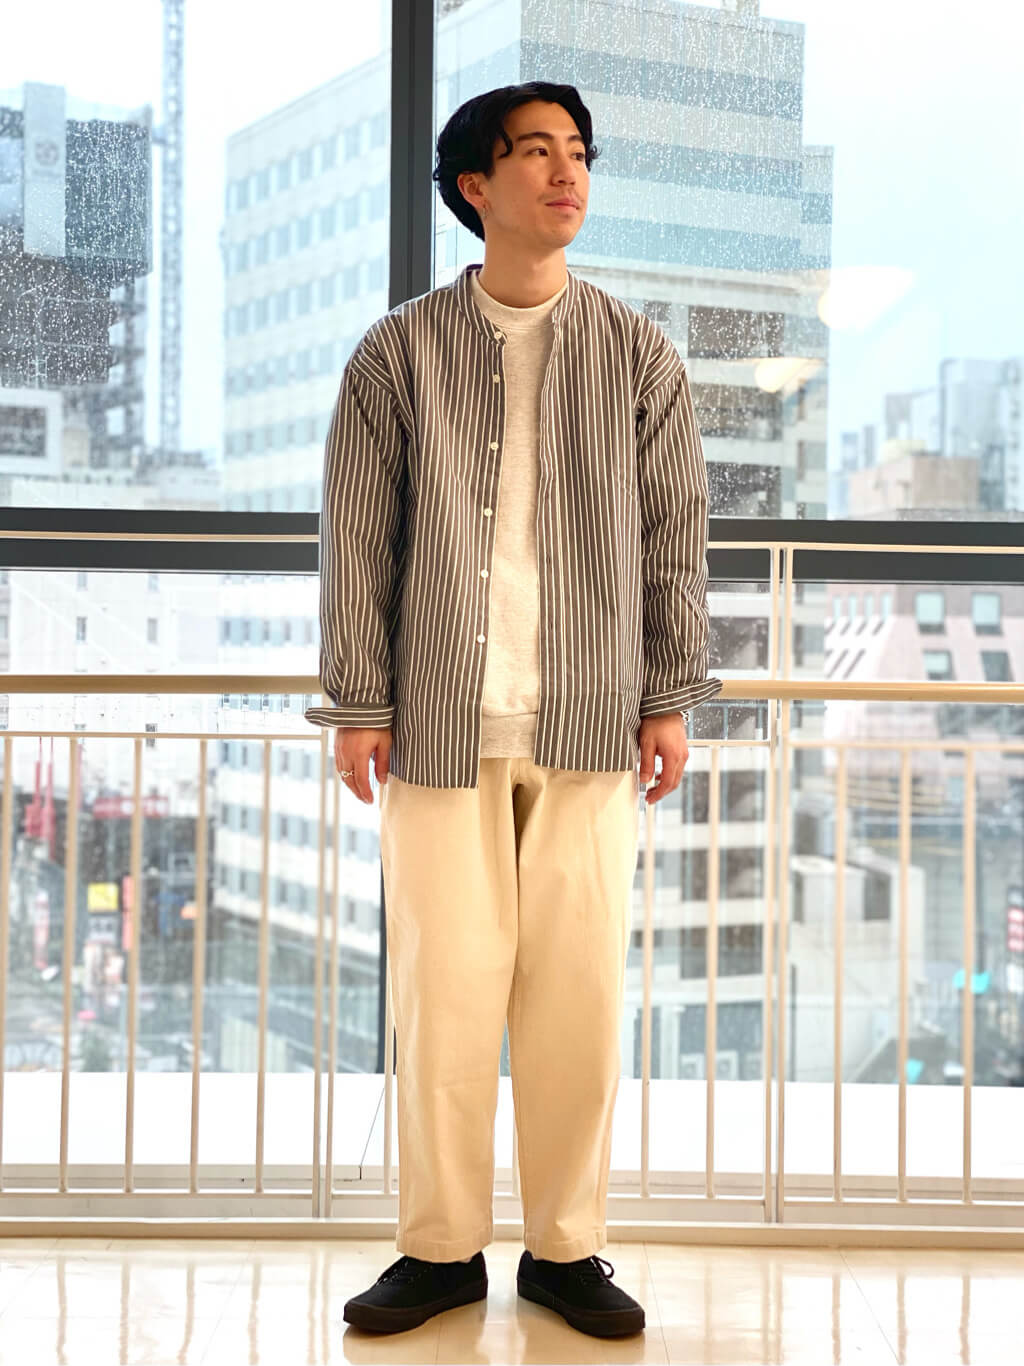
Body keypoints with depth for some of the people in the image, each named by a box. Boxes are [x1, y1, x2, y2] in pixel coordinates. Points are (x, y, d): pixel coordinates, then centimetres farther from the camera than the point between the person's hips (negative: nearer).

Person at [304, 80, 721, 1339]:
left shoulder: (636, 353, 9)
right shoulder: (399, 353, 6)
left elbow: (675, 536, 9)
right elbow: (357, 536, 5)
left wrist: (671, 697, 4)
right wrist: (358, 701, 0)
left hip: (588, 720, 1)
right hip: (442, 718, -1)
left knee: (580, 988, 2)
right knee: (444, 987, 1)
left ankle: (566, 1247, 16)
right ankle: (441, 1248, 15)